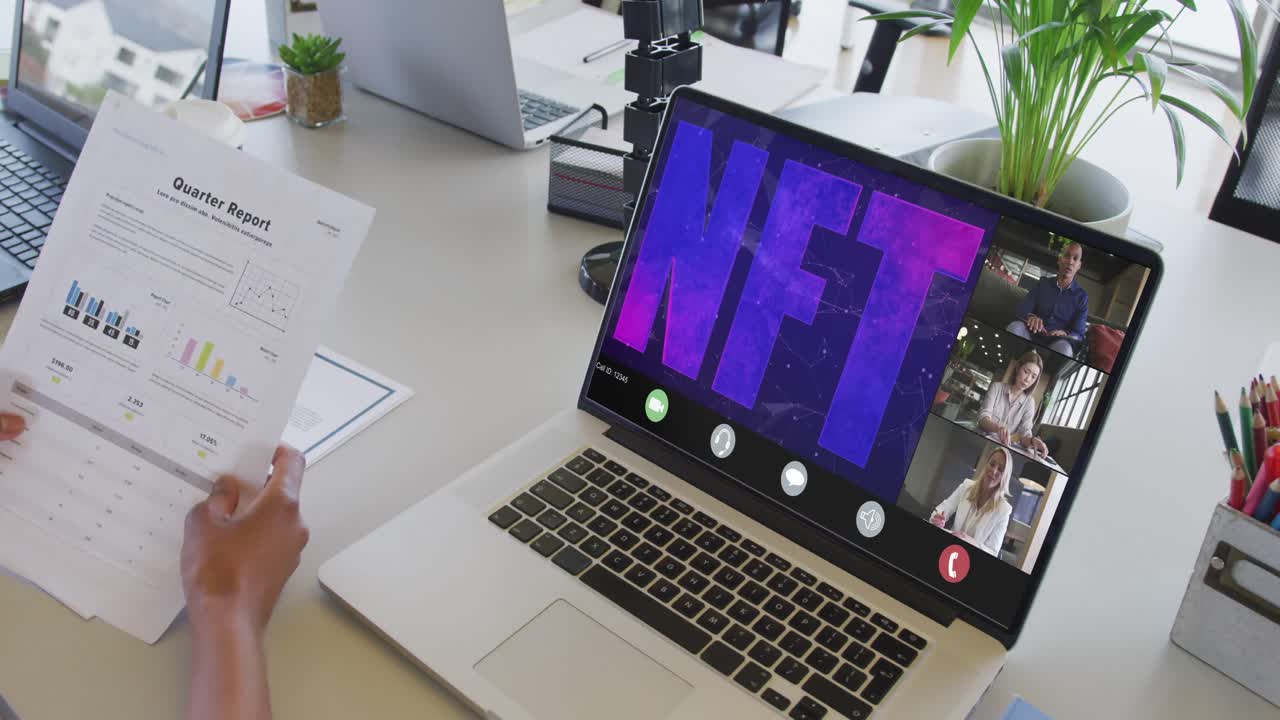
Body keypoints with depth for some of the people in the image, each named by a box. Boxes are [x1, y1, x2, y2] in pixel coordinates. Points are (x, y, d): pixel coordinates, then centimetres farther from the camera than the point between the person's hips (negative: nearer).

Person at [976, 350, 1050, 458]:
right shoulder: (997, 387, 2)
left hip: (1004, 447, 3)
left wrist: (1032, 440, -27)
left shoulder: (1029, 402, 8)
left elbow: (1024, 433, -2)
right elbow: (983, 418, -11)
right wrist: (998, 427, -33)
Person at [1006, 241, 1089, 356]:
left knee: (1063, 346, -37)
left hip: (1057, 341, -1)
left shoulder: (1082, 295, 7)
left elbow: (1079, 334, 0)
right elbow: (1020, 310, 2)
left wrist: (1065, 334, -24)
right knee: (1015, 326, -31)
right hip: (1033, 336, 2)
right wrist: (1030, 317, -23)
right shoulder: (1043, 283, 13)